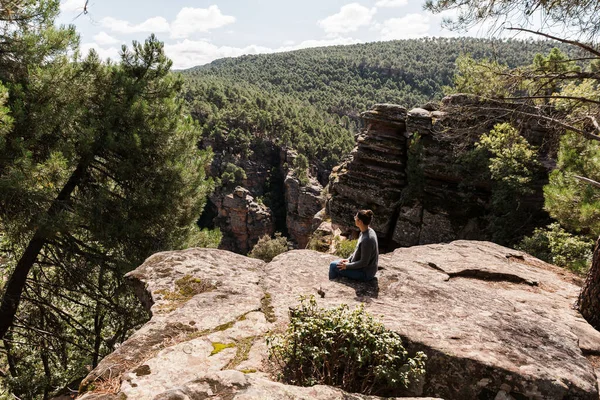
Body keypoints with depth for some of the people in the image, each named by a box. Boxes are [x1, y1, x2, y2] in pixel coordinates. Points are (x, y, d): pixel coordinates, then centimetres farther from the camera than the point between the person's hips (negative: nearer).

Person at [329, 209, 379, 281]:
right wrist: (349, 260, 4)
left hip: (365, 273, -9)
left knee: (333, 265, -4)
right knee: (337, 262, 18)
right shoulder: (364, 232, 0)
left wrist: (347, 266, -16)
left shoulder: (367, 239, -30)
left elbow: (364, 262, -26)